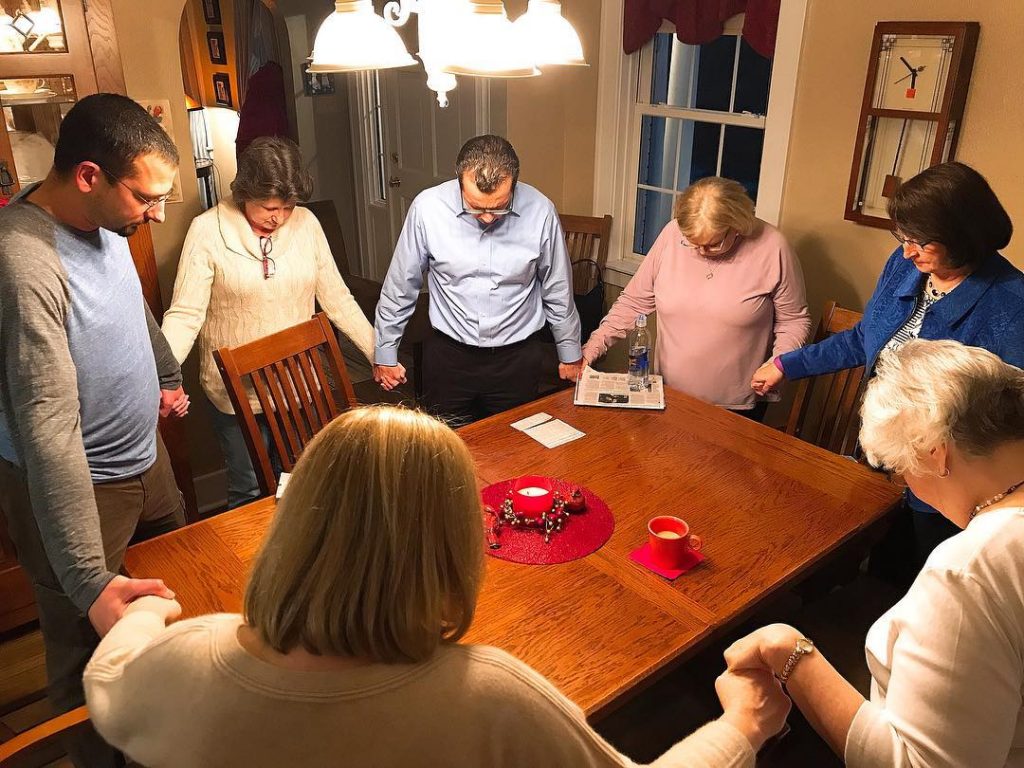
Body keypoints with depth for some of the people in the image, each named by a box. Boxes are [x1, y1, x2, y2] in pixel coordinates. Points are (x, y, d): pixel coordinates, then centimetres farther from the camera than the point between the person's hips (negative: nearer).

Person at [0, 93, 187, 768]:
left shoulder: (101, 220, -4)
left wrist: (168, 373, 32)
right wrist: (91, 580, -37)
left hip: (144, 454, 9)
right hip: (74, 484, -9)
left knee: (175, 600, 27)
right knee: (93, 654, 10)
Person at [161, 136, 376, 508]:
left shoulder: (306, 223, -2)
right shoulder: (208, 230, -12)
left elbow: (337, 299, 4)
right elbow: (185, 314, -15)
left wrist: (379, 353, 1)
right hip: (236, 393, -3)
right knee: (248, 494, 10)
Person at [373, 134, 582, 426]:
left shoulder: (540, 211, -13)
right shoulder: (427, 207, -15)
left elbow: (558, 290, 1)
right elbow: (399, 286, -2)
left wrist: (570, 354, 10)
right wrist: (385, 353, 5)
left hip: (517, 357, 1)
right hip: (449, 355, 0)